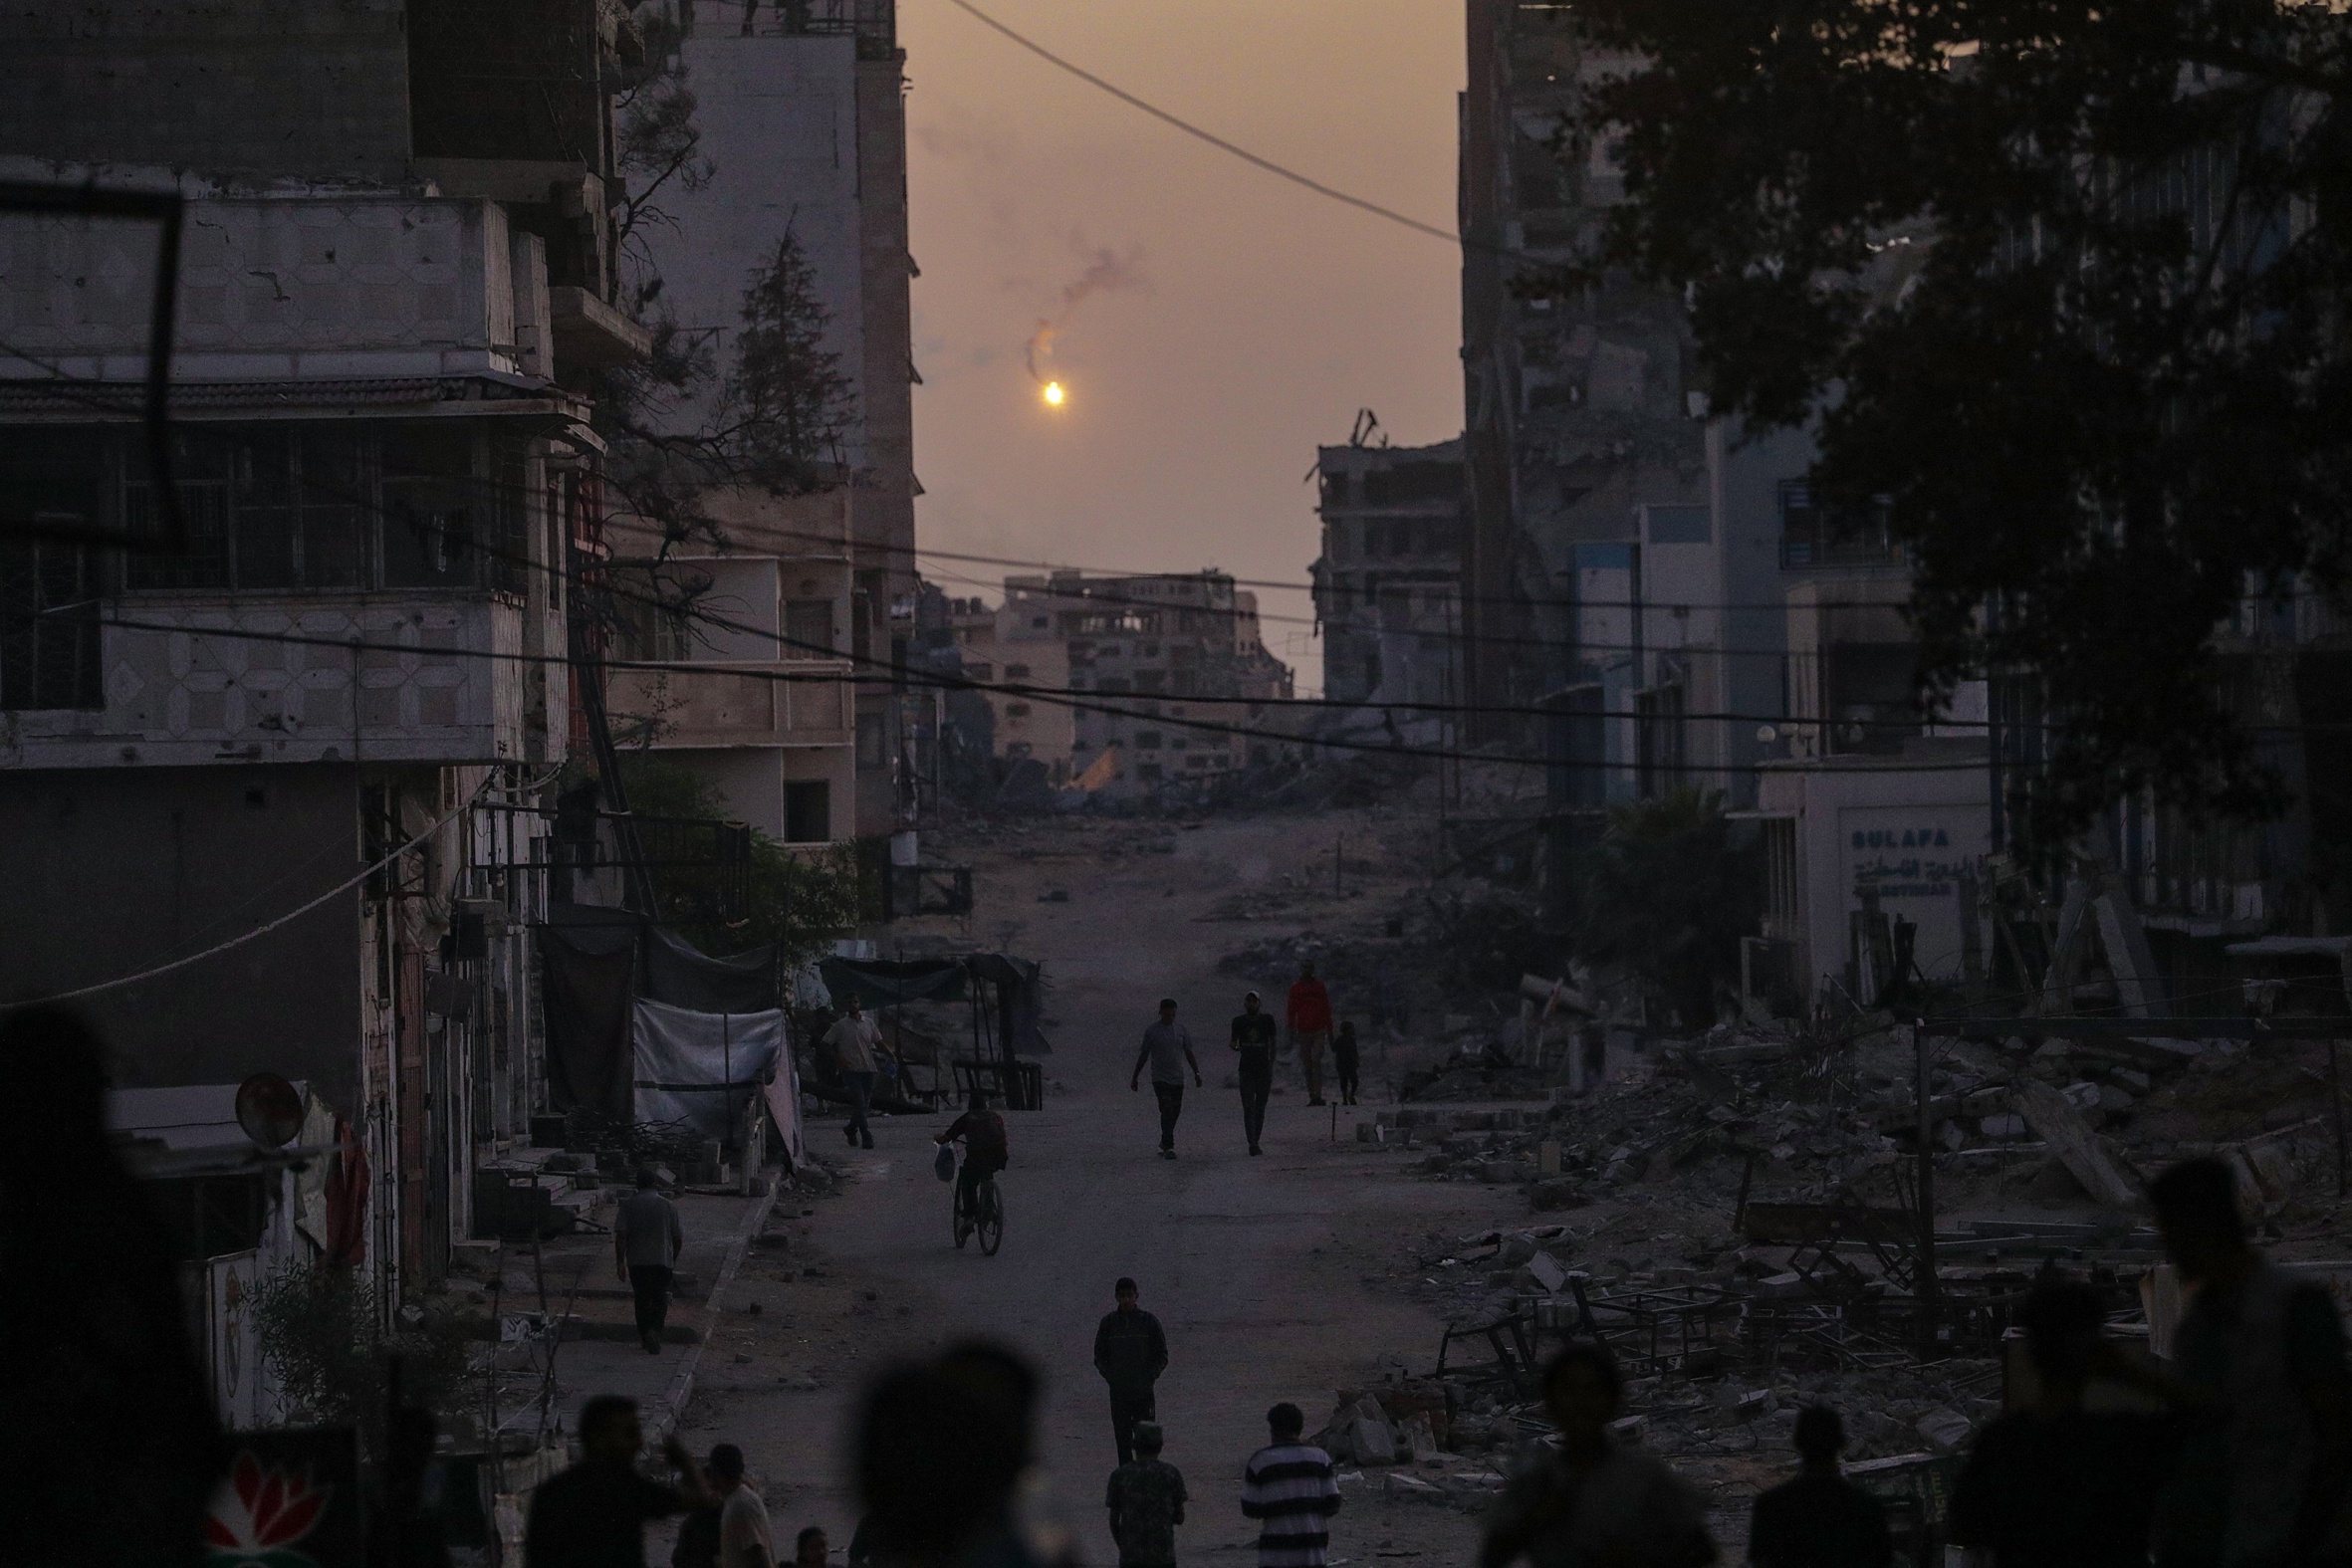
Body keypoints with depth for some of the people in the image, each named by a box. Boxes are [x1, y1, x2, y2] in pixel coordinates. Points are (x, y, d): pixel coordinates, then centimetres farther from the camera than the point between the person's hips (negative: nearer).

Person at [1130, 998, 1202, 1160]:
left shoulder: (1180, 1029, 8)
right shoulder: (1152, 1030, -1)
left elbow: (1188, 1053, 11)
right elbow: (1143, 1055, 4)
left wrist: (1196, 1073, 3)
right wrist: (1135, 1077, 6)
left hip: (1177, 1079, 4)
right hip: (1160, 1078, -4)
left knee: (1174, 1113, 9)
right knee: (1166, 1111, -16)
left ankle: (1164, 1144, 27)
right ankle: (1168, 1147, -19)